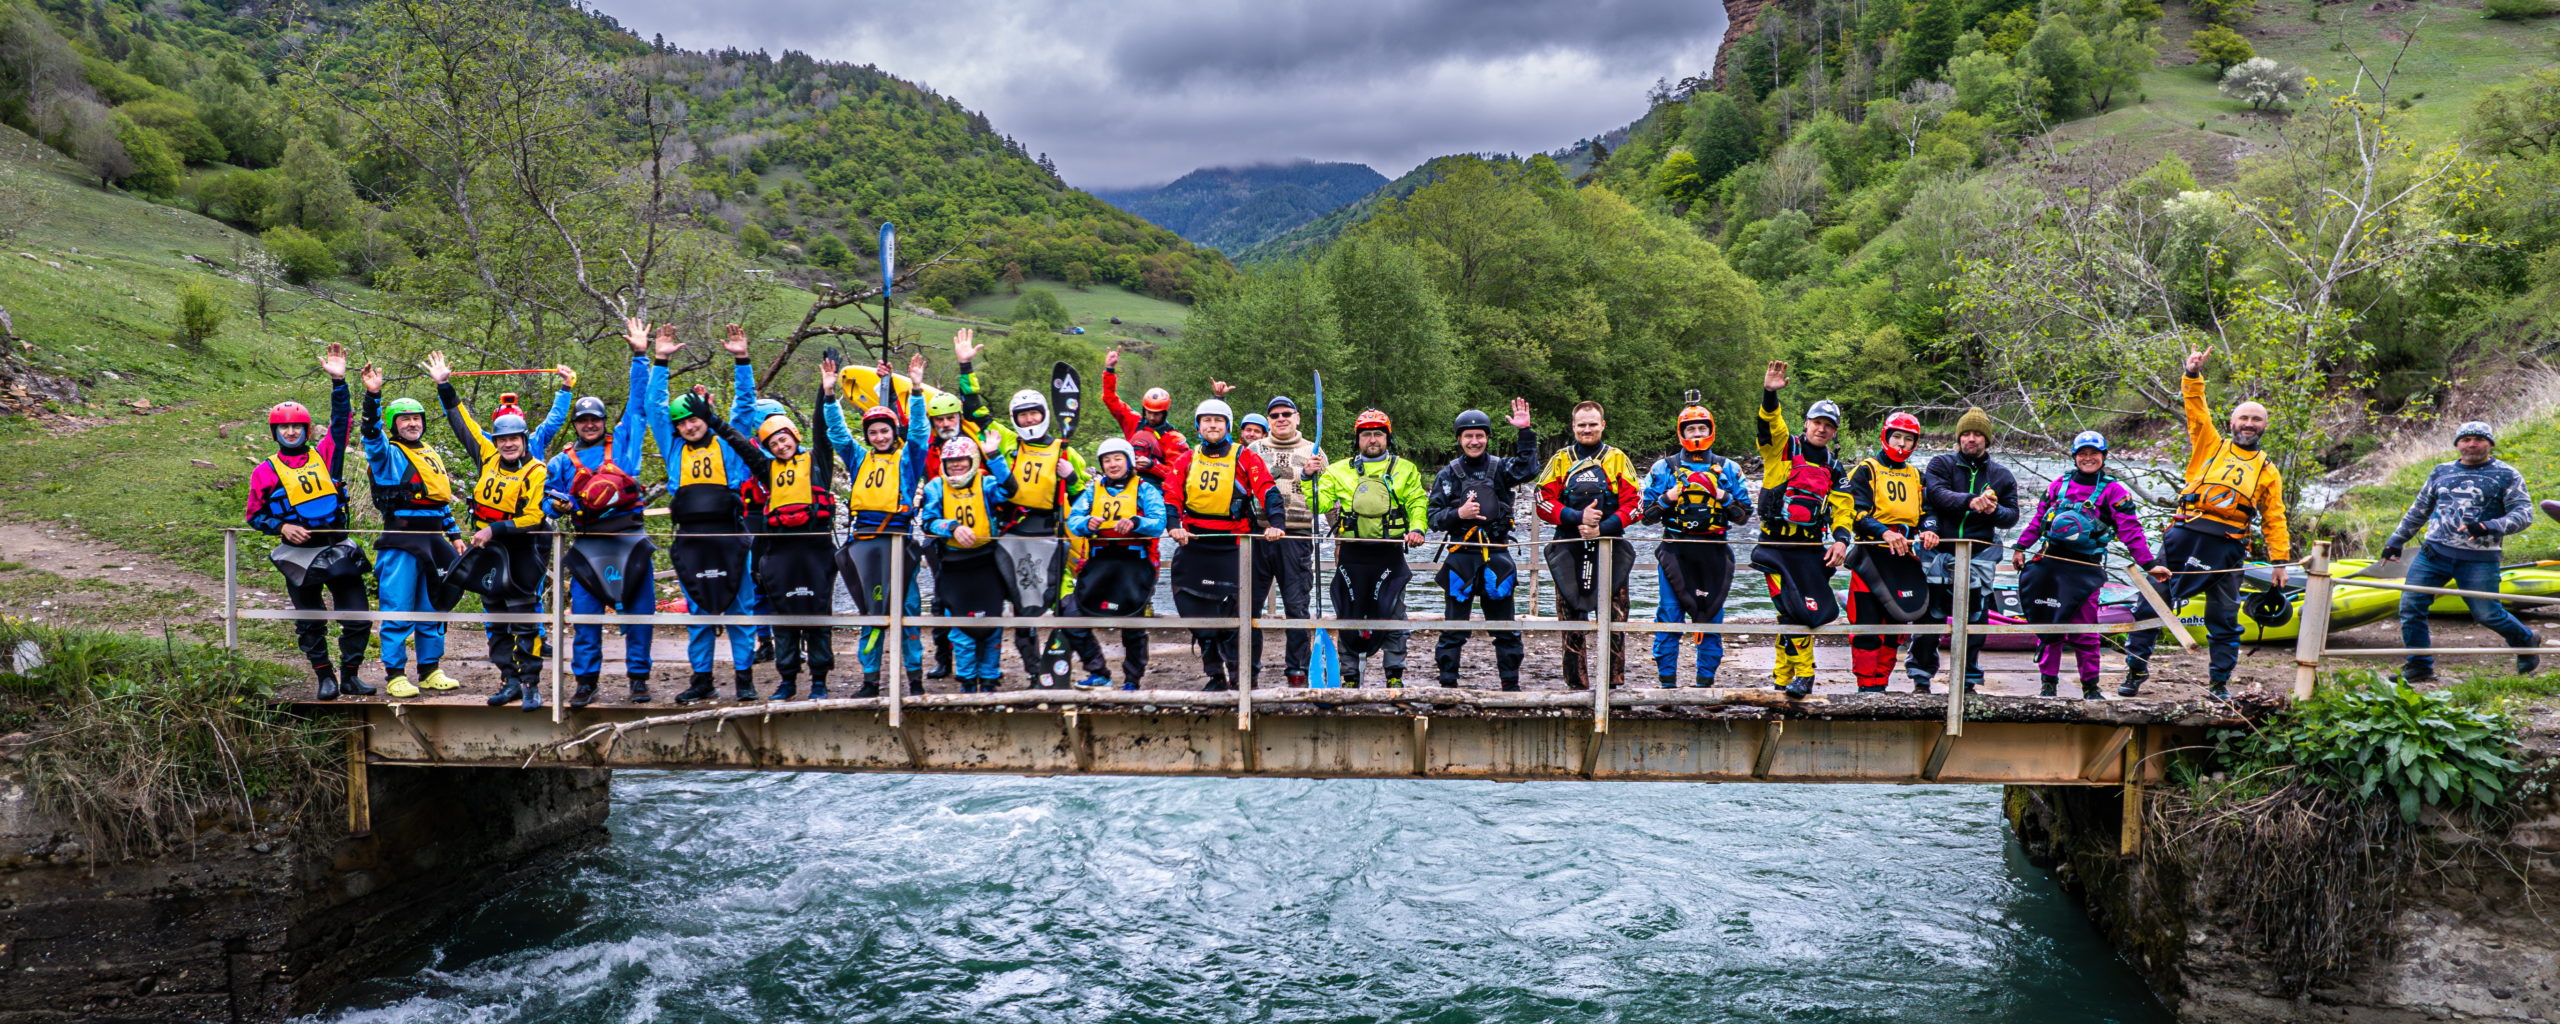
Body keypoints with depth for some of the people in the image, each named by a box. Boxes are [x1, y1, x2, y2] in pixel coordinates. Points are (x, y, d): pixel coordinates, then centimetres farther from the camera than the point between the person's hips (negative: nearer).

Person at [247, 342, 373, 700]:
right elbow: (254, 514, 8)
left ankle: (349, 676, 13)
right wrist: (282, 527, -10)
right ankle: (325, 677, 19)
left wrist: (338, 382, -9)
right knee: (310, 623, 6)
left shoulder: (324, 455, 5)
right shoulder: (265, 471, 1)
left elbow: (342, 421, 2)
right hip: (299, 553, -1)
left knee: (358, 617, -1)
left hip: (337, 547, 1)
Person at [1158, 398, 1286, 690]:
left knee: (1230, 609, -8)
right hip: (1193, 542, 4)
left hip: (1232, 544, -4)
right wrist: (1174, 525, -15)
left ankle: (1239, 673, 2)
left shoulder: (1244, 458, 1)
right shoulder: (1187, 459, 10)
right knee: (1197, 611, 4)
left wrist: (1274, 523, -23)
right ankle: (1216, 674, 14)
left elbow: (1267, 489, -8)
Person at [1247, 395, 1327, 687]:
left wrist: (1309, 475, -10)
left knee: (1296, 605, -2)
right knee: (1249, 603, 1)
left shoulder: (1312, 452, 12)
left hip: (1296, 538, -2)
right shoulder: (1253, 450, 16)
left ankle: (1296, 670, 5)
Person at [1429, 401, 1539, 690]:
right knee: (1454, 626, 3)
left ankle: (1510, 683, 13)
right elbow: (1433, 516, 3)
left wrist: (1525, 432, -20)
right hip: (1461, 557, 0)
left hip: (1496, 557, 1)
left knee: (1505, 625, 5)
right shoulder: (1448, 475, 6)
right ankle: (1447, 682, 8)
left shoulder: (1500, 468, 6)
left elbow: (1528, 470, -14)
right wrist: (1458, 514, -15)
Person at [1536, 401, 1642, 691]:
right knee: (1571, 620, 1)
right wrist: (1579, 518, -13)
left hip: (1610, 548, -1)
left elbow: (1633, 503, 1)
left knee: (1614, 618, -3)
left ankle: (1615, 685, 2)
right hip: (1569, 550, 1)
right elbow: (1544, 502, 2)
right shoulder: (1560, 460, 10)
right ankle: (1576, 685, 7)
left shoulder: (1618, 459, 9)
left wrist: (1602, 528, -12)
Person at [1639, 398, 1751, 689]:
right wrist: (1671, 495, -9)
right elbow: (1646, 512, 6)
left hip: (1714, 552, 1)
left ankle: (1706, 681, 11)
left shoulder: (1728, 469, 12)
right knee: (1669, 615, -5)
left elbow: (1744, 512, 9)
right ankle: (1667, 682, 1)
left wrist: (1721, 494, -7)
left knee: (1712, 616, 3)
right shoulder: (1664, 468, 9)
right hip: (1675, 552, -1)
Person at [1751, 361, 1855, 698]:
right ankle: (1802, 673, 0)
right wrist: (1770, 394, -36)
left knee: (1796, 613, 2)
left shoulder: (1834, 470, 15)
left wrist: (1841, 539, -7)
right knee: (1793, 610, -11)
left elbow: (1843, 509, 11)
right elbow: (1769, 424, -17)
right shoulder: (1783, 447, 2)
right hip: (1775, 543, -4)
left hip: (1811, 548, 4)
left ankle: (1784, 676, 13)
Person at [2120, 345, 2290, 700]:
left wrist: (2279, 561, 9)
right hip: (2186, 534, -1)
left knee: (2224, 617, 4)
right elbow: (2197, 410, 4)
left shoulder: (2268, 471, 18)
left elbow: (2274, 520, 16)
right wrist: (2193, 374, -10)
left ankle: (2221, 683, 13)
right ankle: (2135, 670, 4)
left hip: (2227, 546, 1)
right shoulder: (2211, 445, 15)